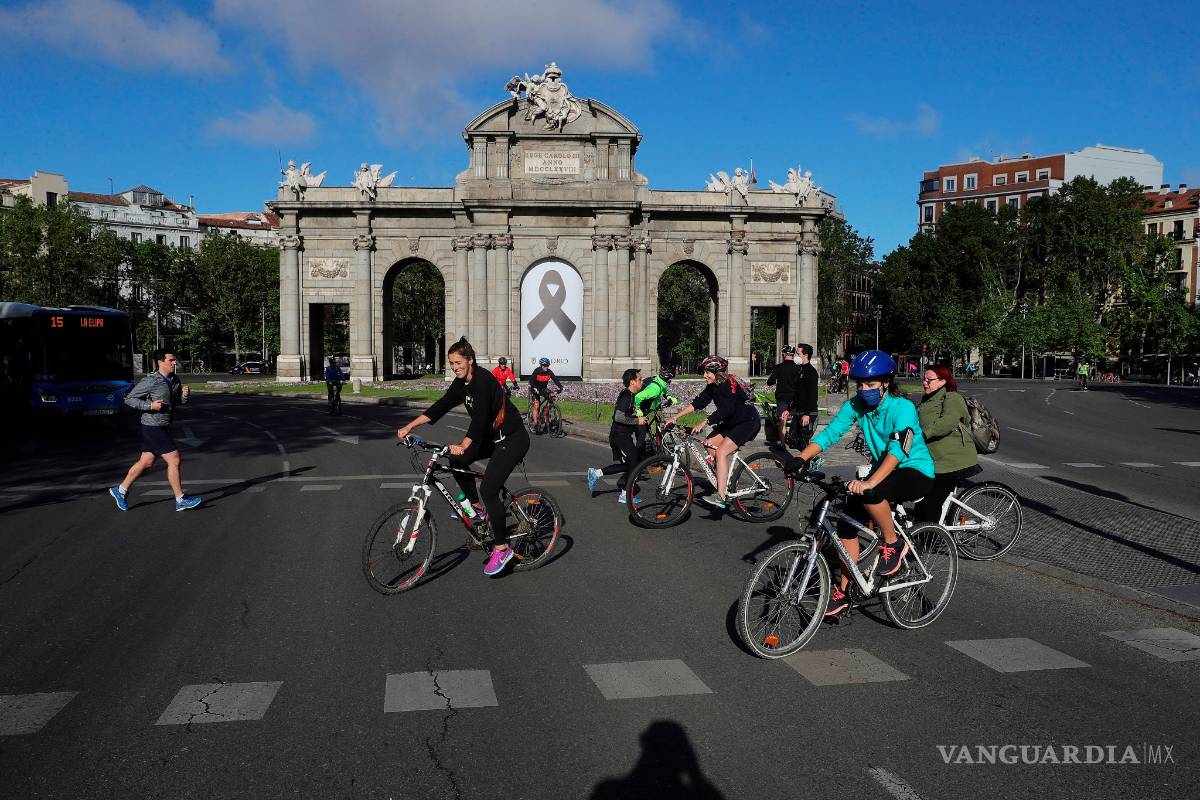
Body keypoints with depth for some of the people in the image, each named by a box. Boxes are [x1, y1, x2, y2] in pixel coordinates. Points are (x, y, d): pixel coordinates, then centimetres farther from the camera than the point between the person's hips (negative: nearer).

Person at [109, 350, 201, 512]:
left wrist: (186, 395, -6)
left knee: (146, 462, 16)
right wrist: (150, 406, -22)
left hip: (163, 427, 9)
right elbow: (129, 399, -11)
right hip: (153, 427, -9)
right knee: (174, 460, -8)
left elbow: (179, 401, 17)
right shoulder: (150, 381, -16)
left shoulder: (174, 379, 6)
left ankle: (120, 490, 32)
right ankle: (181, 500, 0)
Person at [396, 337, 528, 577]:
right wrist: (409, 426, -3)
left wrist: (463, 445, -42)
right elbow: (439, 407, 4)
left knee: (488, 489, -17)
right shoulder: (461, 383, 4)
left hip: (513, 439, -9)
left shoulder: (483, 379, -22)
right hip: (491, 437, 9)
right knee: (457, 461, 0)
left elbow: (480, 415, -32)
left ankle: (502, 548, -6)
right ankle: (477, 508, 18)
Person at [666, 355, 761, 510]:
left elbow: (726, 409, -35)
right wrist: (675, 417, -4)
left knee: (721, 452, -20)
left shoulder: (729, 385, -23)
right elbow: (698, 402, 3)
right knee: (709, 443, -2)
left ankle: (720, 497, -22)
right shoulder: (713, 386, 4)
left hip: (748, 422, -9)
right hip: (732, 422, 9)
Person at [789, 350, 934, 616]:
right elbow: (829, 433, -12)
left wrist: (870, 482, -50)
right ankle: (843, 591, 9)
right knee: (847, 521, -4)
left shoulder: (903, 407, -23)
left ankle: (893, 544, -9)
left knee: (870, 494, -35)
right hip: (883, 472, 7)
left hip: (916, 472, -7)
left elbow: (898, 450, -36)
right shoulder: (855, 405, -6)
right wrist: (800, 459, -29)